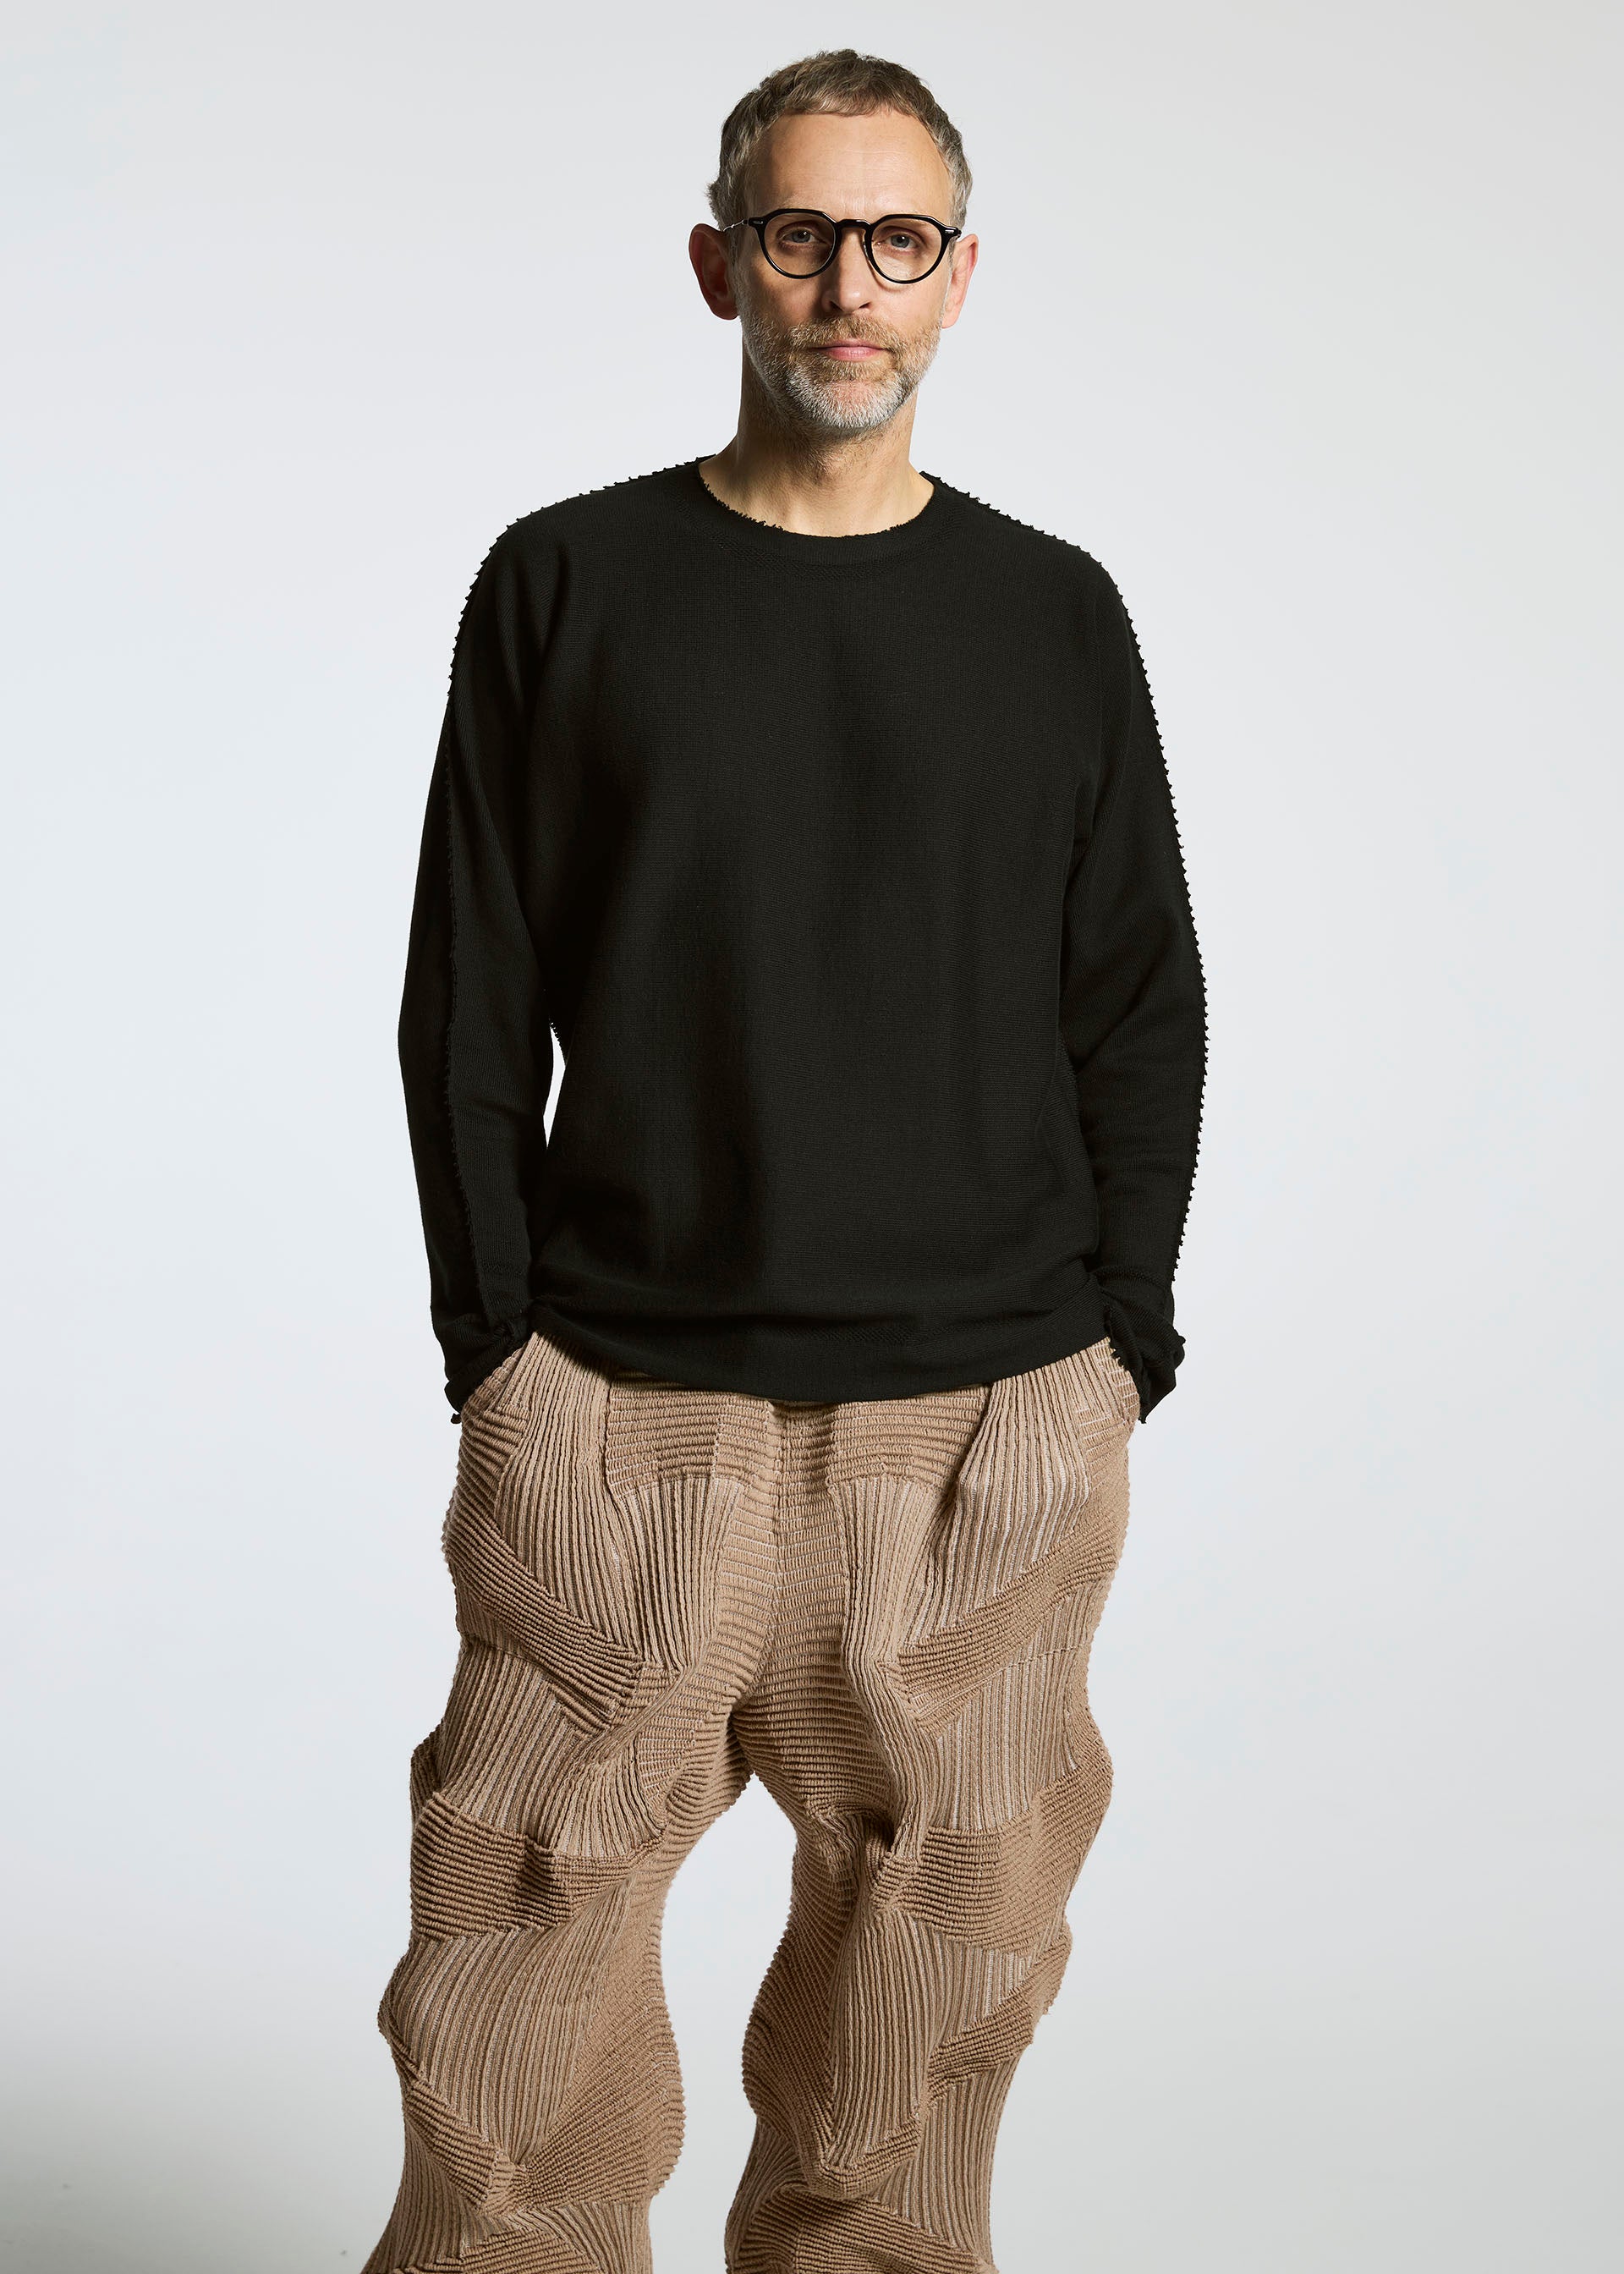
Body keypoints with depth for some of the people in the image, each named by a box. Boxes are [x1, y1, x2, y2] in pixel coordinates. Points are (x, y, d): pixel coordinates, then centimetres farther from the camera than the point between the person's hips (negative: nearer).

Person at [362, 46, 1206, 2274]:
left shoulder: (1052, 613, 9)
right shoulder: (566, 584, 6)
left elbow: (1144, 1015, 11)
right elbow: (470, 1007, 6)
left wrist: (1118, 1356, 3)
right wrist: (498, 1346, -1)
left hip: (986, 1431, 1)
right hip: (618, 1422, -1)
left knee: (937, 1945, 5)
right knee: (525, 1960, -2)